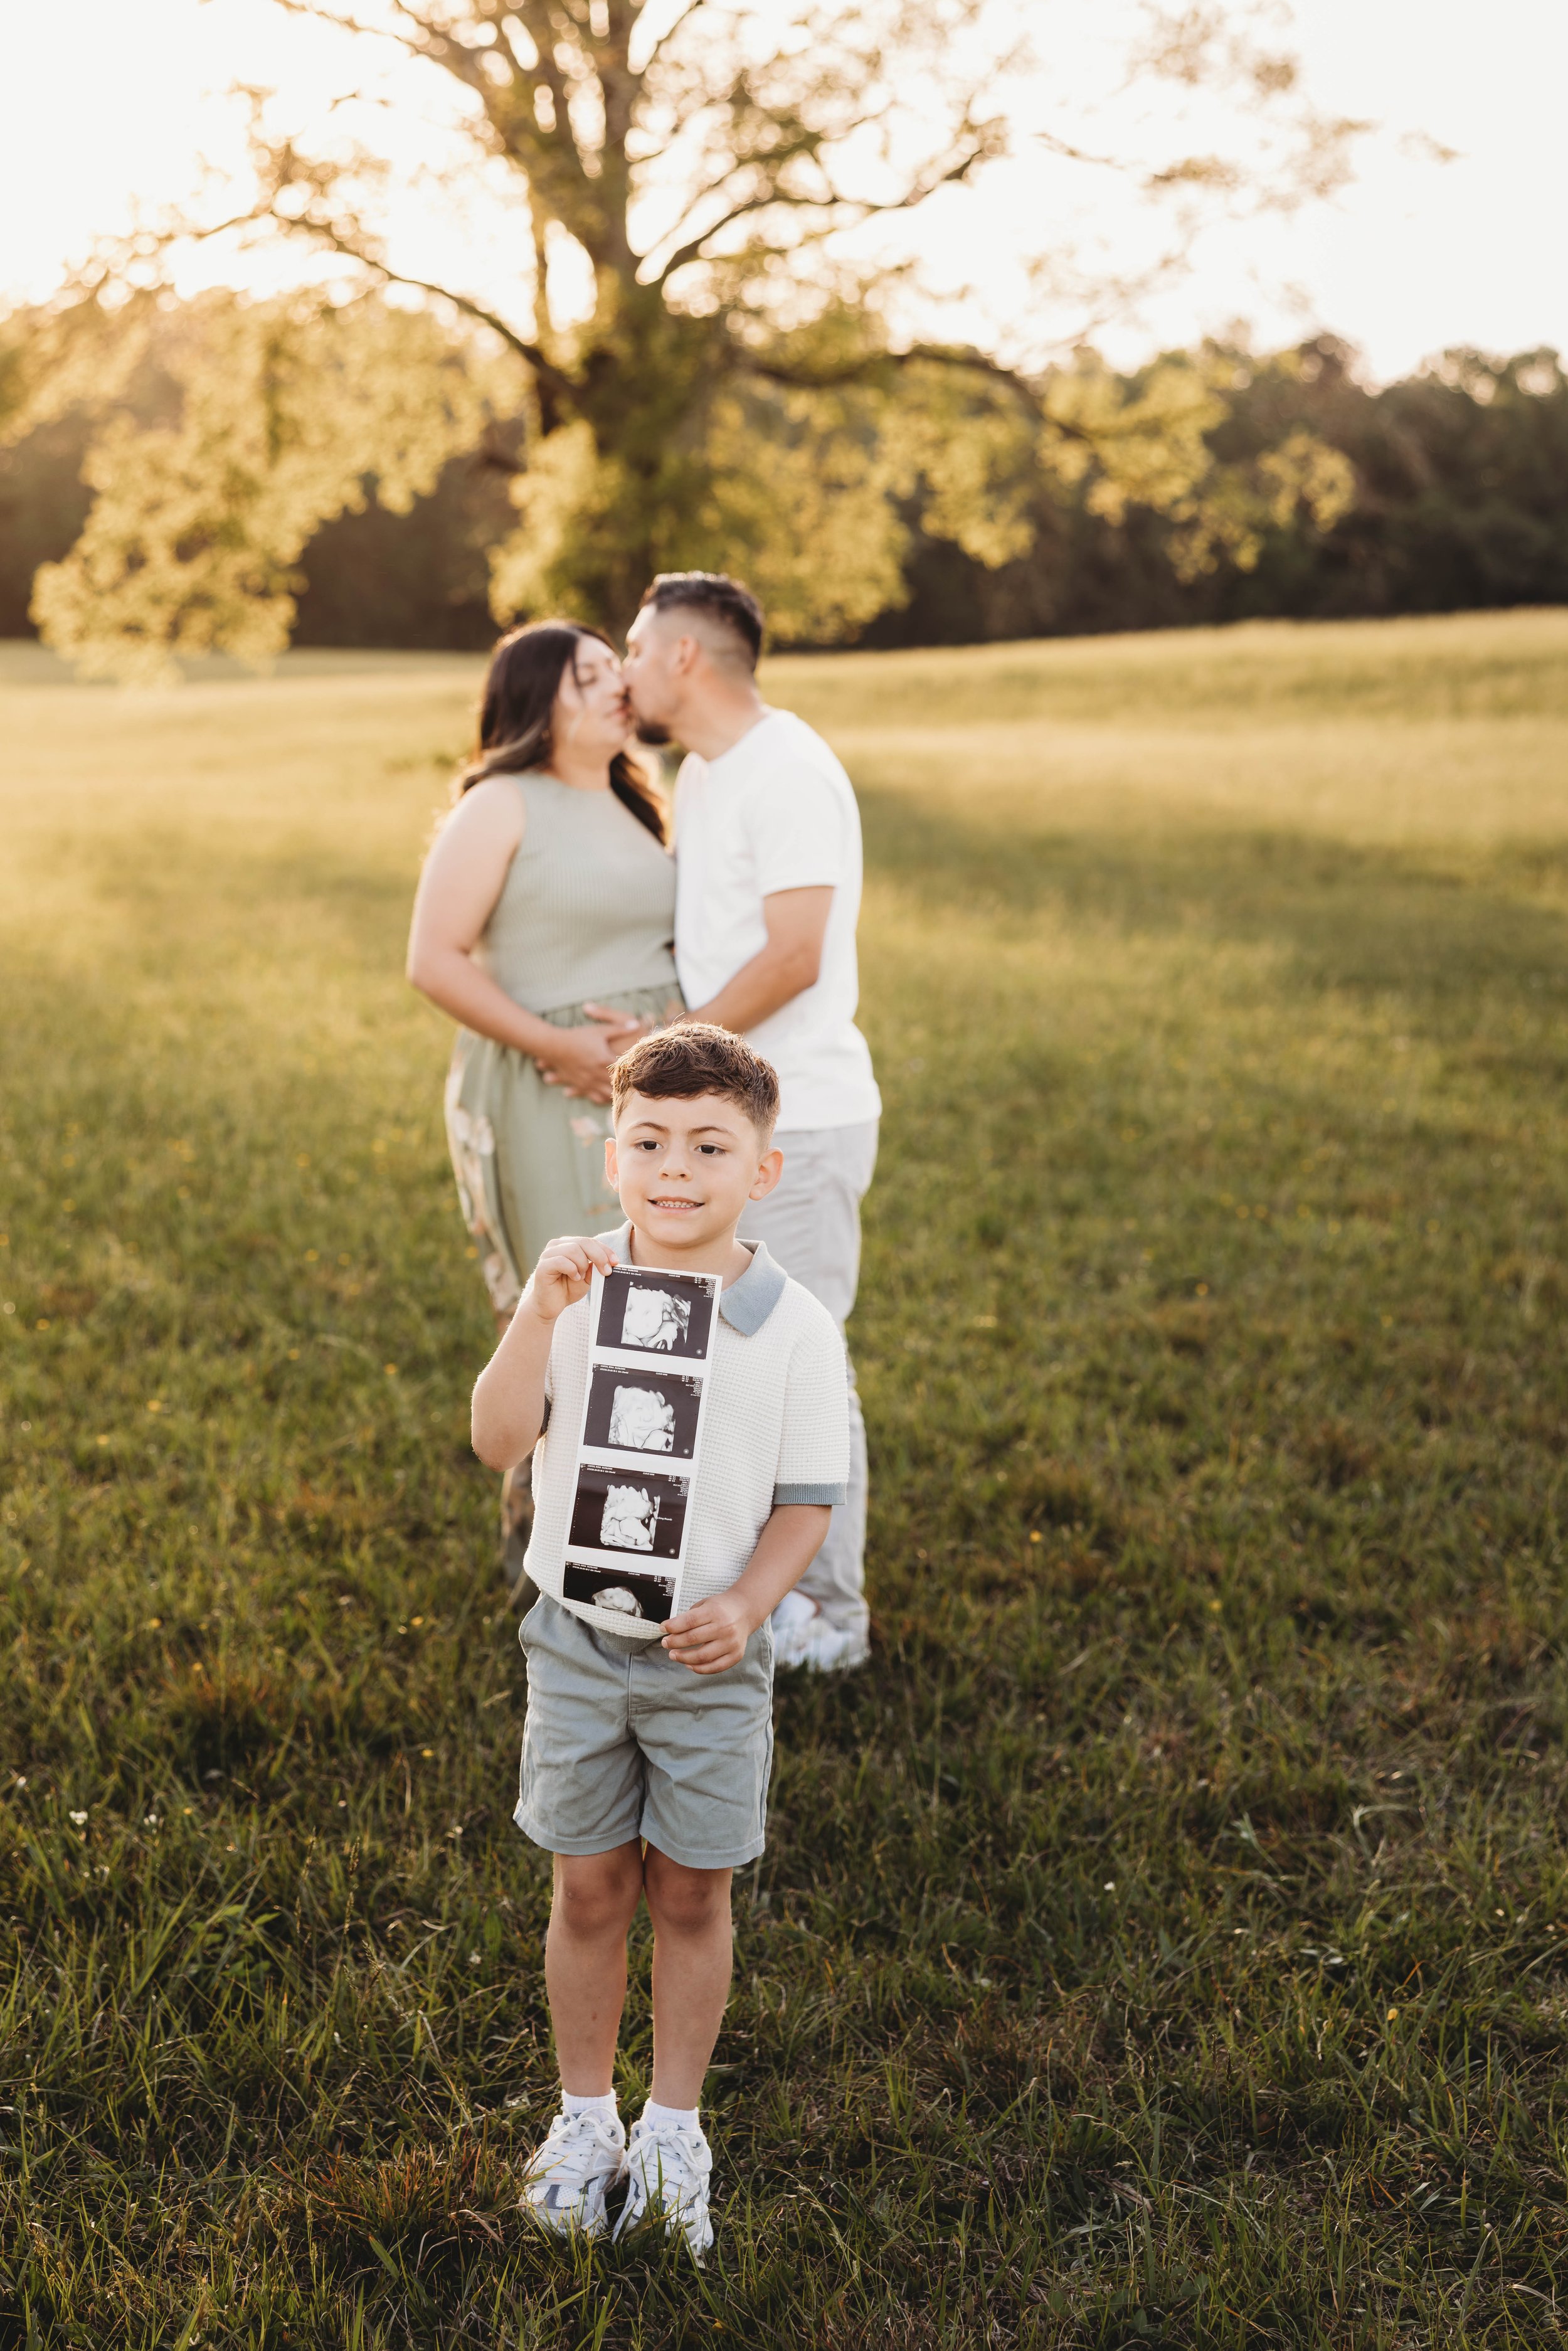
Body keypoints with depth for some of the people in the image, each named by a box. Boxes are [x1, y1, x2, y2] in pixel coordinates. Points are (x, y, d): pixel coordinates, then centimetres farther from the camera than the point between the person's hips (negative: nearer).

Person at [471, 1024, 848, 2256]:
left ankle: (674, 2127, 29)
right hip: (582, 1635, 1)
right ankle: (585, 2114, 31)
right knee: (590, 1887, 11)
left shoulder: (795, 1326, -10)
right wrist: (538, 1312, -29)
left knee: (691, 1891, 11)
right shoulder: (577, 1290, -8)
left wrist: (747, 1604, -18)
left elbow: (807, 1500, -4)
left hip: (712, 1651, -1)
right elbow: (499, 1441, -17)